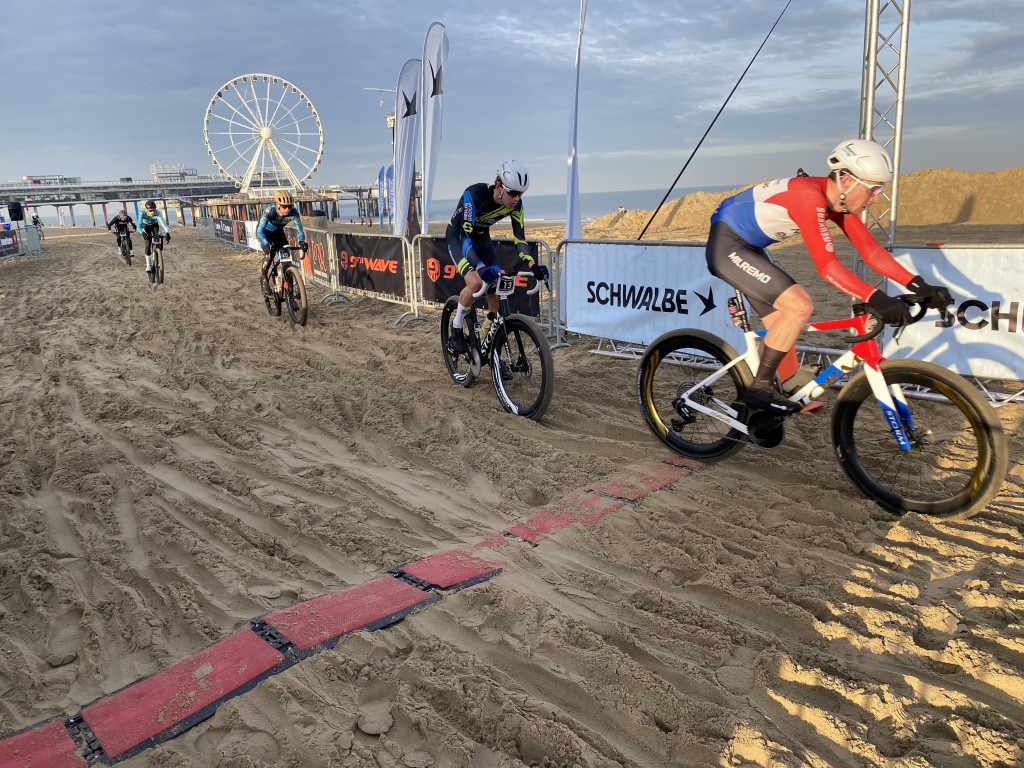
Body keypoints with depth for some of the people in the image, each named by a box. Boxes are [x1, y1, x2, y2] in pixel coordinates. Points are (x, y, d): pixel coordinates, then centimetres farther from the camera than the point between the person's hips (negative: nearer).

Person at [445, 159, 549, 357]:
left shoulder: (515, 203, -19)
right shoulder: (474, 194, -36)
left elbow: (519, 236, -17)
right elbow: (466, 235, -40)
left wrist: (532, 265, -35)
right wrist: (480, 267, -55)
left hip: (481, 238, 5)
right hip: (458, 237, -5)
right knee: (476, 283, -29)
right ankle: (456, 329, -5)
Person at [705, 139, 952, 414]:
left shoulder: (838, 200, 2)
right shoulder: (809, 197, -27)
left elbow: (870, 250, -1)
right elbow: (826, 266, -33)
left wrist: (918, 286, -10)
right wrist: (875, 299, -40)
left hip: (747, 247, 10)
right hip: (727, 245, -10)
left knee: (783, 322, 9)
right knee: (799, 307, -19)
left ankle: (792, 393, 21)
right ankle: (759, 388, -9)